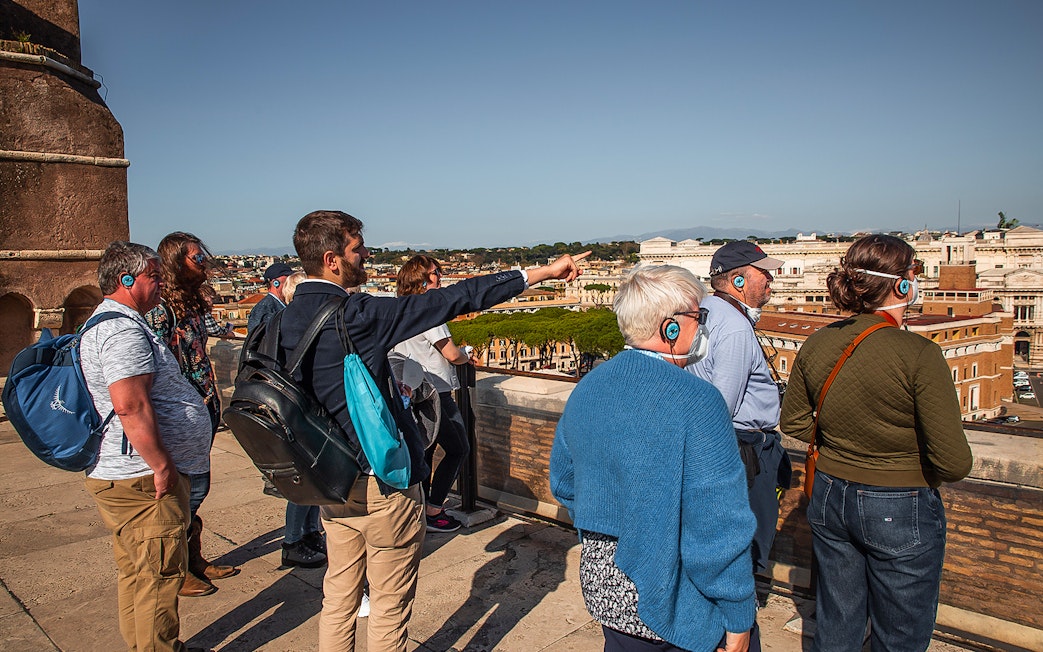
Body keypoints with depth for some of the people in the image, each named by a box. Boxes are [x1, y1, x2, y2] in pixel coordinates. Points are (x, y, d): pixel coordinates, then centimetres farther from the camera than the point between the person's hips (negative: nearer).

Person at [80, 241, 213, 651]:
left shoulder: (105, 323, 18)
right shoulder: (124, 329, -18)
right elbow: (130, 406, -28)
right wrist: (162, 467, -22)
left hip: (116, 475, 11)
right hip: (143, 479, -11)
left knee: (137, 573, 20)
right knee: (160, 575, -1)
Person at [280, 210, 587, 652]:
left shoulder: (288, 318, 2)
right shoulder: (354, 314, -22)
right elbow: (449, 301, -22)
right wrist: (541, 273, -17)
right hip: (382, 479, -8)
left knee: (339, 594, 20)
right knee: (389, 606, 9)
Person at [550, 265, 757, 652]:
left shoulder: (586, 388, -1)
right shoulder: (696, 401, -23)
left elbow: (563, 482, 11)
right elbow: (721, 527, -23)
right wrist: (739, 619, -12)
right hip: (677, 602, -6)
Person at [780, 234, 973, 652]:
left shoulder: (817, 344, -6)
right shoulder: (919, 355, -22)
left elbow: (794, 422, 6)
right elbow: (955, 462, -21)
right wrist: (921, 466, -1)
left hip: (829, 500, 5)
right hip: (901, 511, -5)